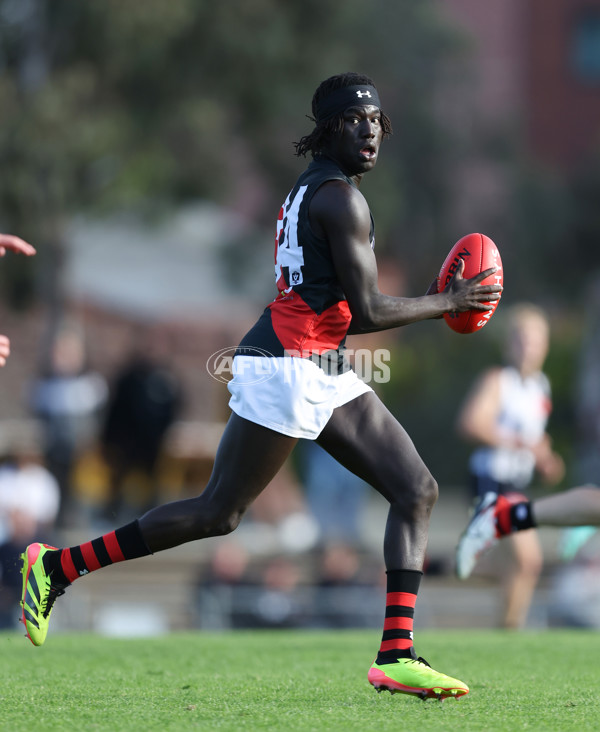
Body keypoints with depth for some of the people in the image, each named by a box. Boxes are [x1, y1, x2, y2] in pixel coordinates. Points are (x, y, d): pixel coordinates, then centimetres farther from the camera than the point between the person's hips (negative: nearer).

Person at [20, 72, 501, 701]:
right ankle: (57, 565, 7)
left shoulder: (312, 189, 17)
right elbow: (365, 312, -17)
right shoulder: (340, 196, -13)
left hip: (323, 374, 10)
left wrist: (432, 304, 16)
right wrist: (448, 302, -4)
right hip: (287, 368, -10)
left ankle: (396, 655, -4)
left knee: (417, 490, 2)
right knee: (217, 513, -4)